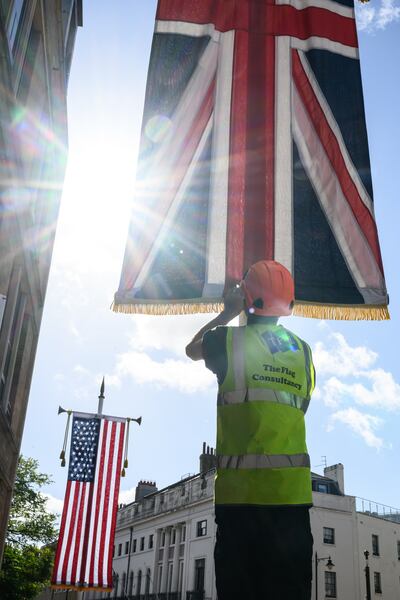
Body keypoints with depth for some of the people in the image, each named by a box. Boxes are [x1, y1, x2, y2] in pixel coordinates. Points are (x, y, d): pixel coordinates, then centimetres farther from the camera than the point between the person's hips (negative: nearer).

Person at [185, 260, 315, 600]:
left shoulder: (229, 340, 1)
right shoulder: (303, 351, 11)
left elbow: (192, 349, 23)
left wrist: (228, 314, 30)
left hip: (241, 489, -3)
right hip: (292, 489, 3)